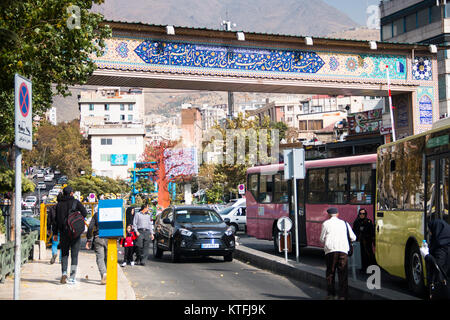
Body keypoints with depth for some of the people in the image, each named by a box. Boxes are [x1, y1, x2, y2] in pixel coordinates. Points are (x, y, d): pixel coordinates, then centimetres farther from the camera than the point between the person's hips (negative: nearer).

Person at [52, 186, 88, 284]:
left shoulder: (59, 204, 6)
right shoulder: (76, 202, -2)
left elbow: (55, 220, 7)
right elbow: (84, 213, -13)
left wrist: (55, 233, 12)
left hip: (63, 232, 2)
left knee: (64, 254, 12)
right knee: (74, 255, 4)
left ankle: (64, 274, -8)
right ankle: (72, 278, 2)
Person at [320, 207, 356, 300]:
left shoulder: (326, 223, 8)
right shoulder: (344, 223, 14)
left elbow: (322, 239, 7)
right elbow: (353, 238, 16)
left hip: (330, 250, -1)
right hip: (343, 250, 1)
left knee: (330, 273, 12)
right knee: (343, 274, 3)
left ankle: (330, 294, 12)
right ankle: (342, 296, -1)